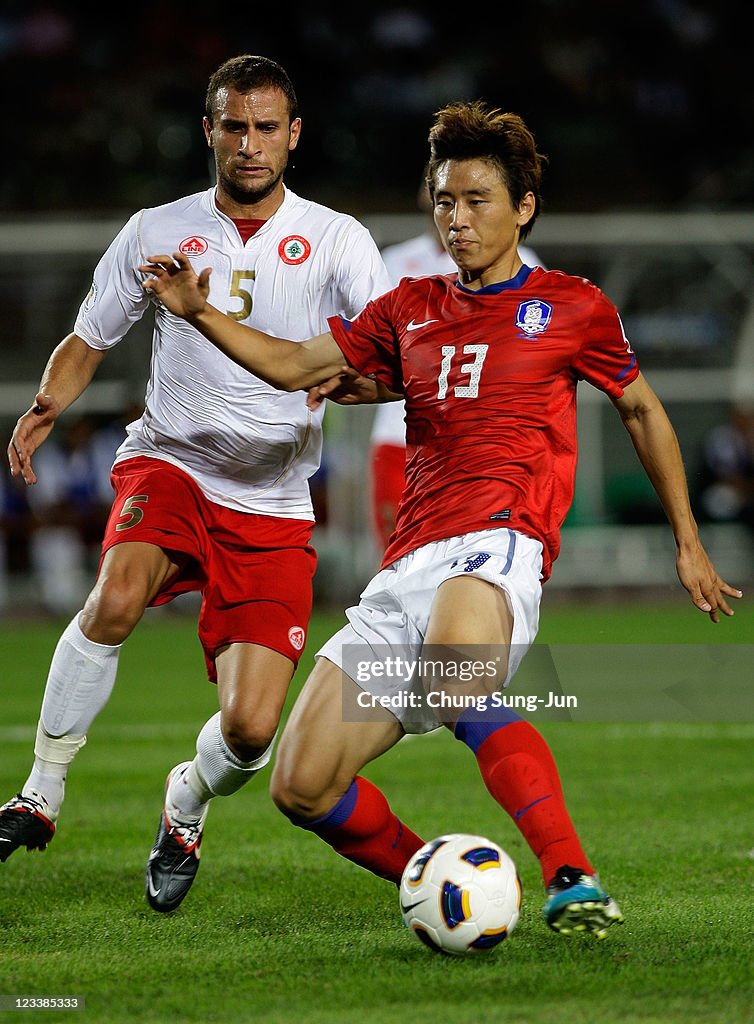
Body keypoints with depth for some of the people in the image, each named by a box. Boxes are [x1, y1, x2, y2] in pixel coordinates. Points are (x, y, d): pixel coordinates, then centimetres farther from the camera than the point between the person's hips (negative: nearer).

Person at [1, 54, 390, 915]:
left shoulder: (336, 240, 2)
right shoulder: (156, 231, 6)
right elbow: (88, 340, 14)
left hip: (272, 503, 0)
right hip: (167, 463, 0)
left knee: (251, 729, -12)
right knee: (116, 600, -34)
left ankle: (187, 804, 25)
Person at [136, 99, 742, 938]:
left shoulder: (572, 306, 10)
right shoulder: (410, 309, 20)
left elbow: (642, 411, 20)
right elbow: (295, 366, 23)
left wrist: (687, 544, 21)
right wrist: (199, 313, 8)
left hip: (498, 544, -5)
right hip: (408, 565, 5)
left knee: (457, 686, -41)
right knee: (301, 788, -7)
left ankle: (573, 882, -37)